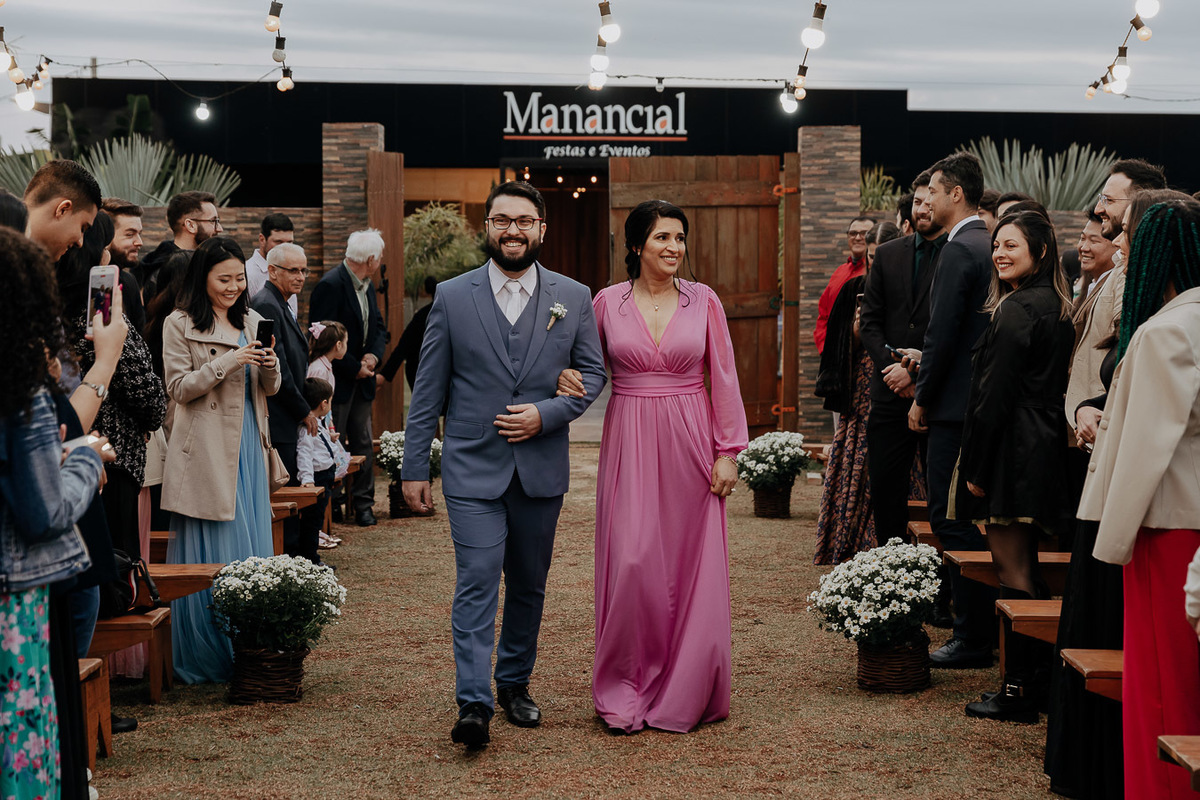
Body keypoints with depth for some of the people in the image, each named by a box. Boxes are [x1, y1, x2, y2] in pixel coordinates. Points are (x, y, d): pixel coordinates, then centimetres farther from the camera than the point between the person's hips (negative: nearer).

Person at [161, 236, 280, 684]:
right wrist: (228, 363, -16)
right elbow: (180, 387, -7)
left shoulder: (252, 321, 15)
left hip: (248, 446, 6)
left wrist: (269, 366, -7)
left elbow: (270, 389, 15)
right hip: (206, 450, -5)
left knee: (252, 550, 6)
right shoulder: (180, 325, -1)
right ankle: (207, 658, 3)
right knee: (211, 554, -4)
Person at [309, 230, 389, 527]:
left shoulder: (367, 285, 11)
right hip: (338, 380, -8)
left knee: (364, 442, 10)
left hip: (362, 378, 8)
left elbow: (378, 327, 17)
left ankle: (363, 504, 17)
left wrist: (373, 354, -4)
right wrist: (354, 368, -15)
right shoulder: (330, 285, -16)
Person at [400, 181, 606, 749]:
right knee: (477, 582, -10)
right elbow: (428, 389, 2)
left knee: (528, 585, 13)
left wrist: (546, 414, -11)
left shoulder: (574, 298, 3)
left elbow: (593, 372, 7)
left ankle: (515, 685, 28)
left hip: (542, 468, 2)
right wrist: (414, 467, 0)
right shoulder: (452, 297, 0)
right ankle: (474, 704, -12)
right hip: (473, 467, -2)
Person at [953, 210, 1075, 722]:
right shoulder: (1056, 307, 14)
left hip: (1011, 452, -10)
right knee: (1026, 569, 16)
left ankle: (1018, 690, -1)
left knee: (1012, 573, -5)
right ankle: (1040, 680, 23)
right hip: (1044, 451, 10)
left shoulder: (1016, 311, -15)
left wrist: (977, 467, -13)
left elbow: (996, 396, -17)